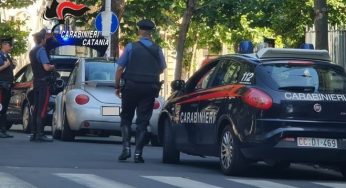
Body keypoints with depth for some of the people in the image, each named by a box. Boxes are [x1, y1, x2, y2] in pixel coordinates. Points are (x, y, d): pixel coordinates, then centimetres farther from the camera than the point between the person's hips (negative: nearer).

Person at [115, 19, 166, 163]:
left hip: (131, 87, -2)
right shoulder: (157, 50, 2)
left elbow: (120, 68, -6)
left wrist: (117, 86, 4)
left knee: (126, 118, 12)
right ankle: (138, 153, -1)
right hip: (150, 89, 2)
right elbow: (161, 69, 14)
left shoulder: (131, 47, -5)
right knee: (143, 121, 5)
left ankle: (126, 147, -2)